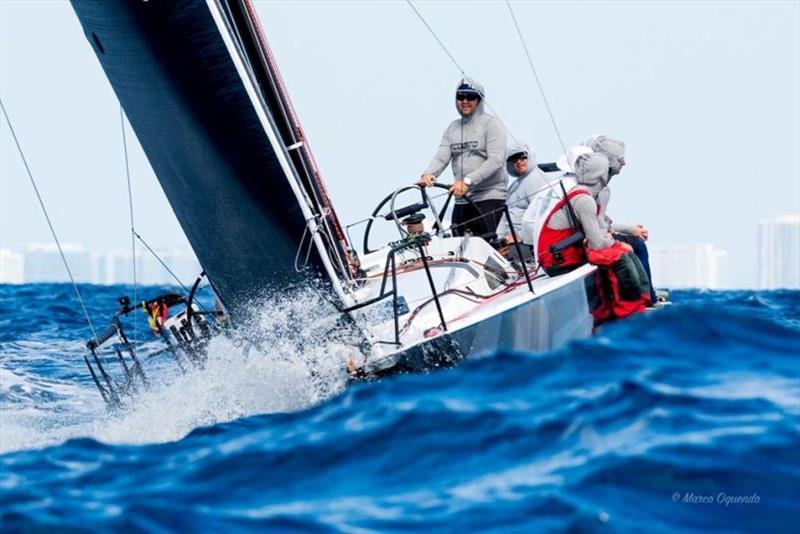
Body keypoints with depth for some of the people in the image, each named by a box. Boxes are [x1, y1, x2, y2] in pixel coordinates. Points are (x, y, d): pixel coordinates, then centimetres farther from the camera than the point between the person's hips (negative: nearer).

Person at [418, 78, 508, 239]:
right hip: (461, 200, 6)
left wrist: (467, 181, -24)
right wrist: (428, 174, -18)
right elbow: (441, 157, 5)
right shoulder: (452, 128, 16)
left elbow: (496, 160, -13)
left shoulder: (491, 123, -1)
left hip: (490, 197, -6)